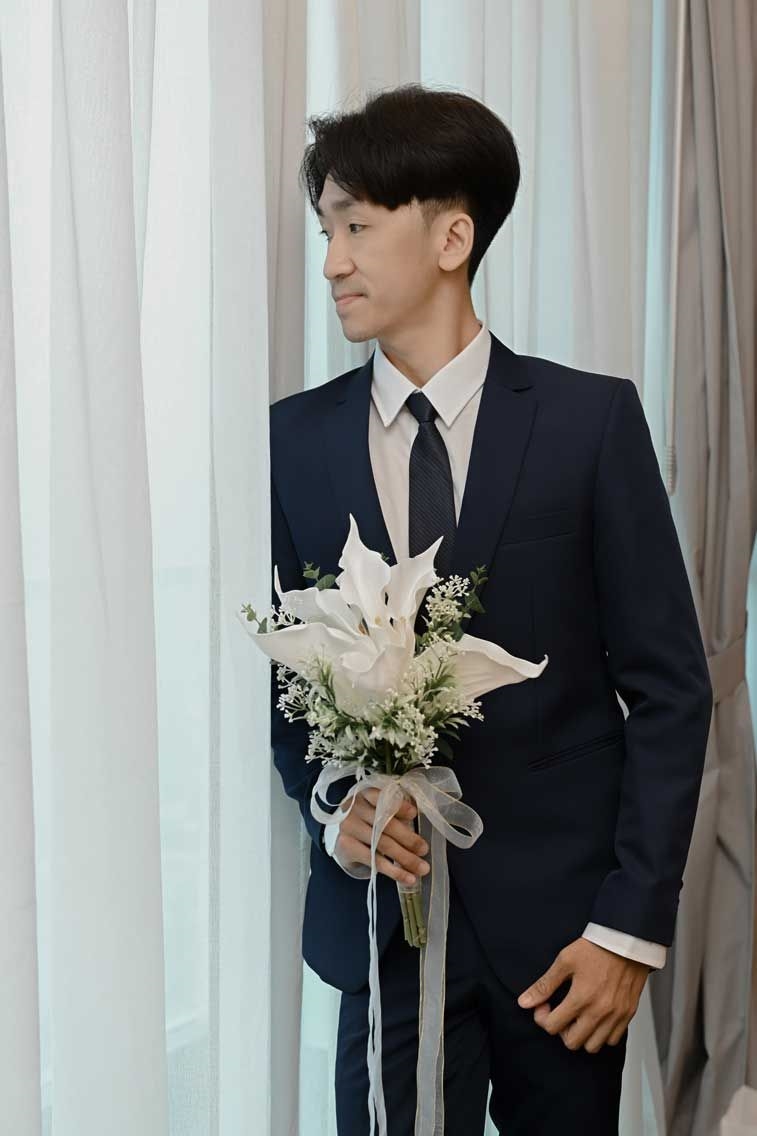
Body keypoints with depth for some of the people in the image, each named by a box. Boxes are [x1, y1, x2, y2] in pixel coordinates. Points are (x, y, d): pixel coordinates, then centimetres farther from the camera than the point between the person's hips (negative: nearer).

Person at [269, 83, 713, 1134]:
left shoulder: (591, 419, -6)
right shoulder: (296, 438, 1)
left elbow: (668, 684, -5)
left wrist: (634, 921, -8)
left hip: (559, 914, -1)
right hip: (382, 914, 2)